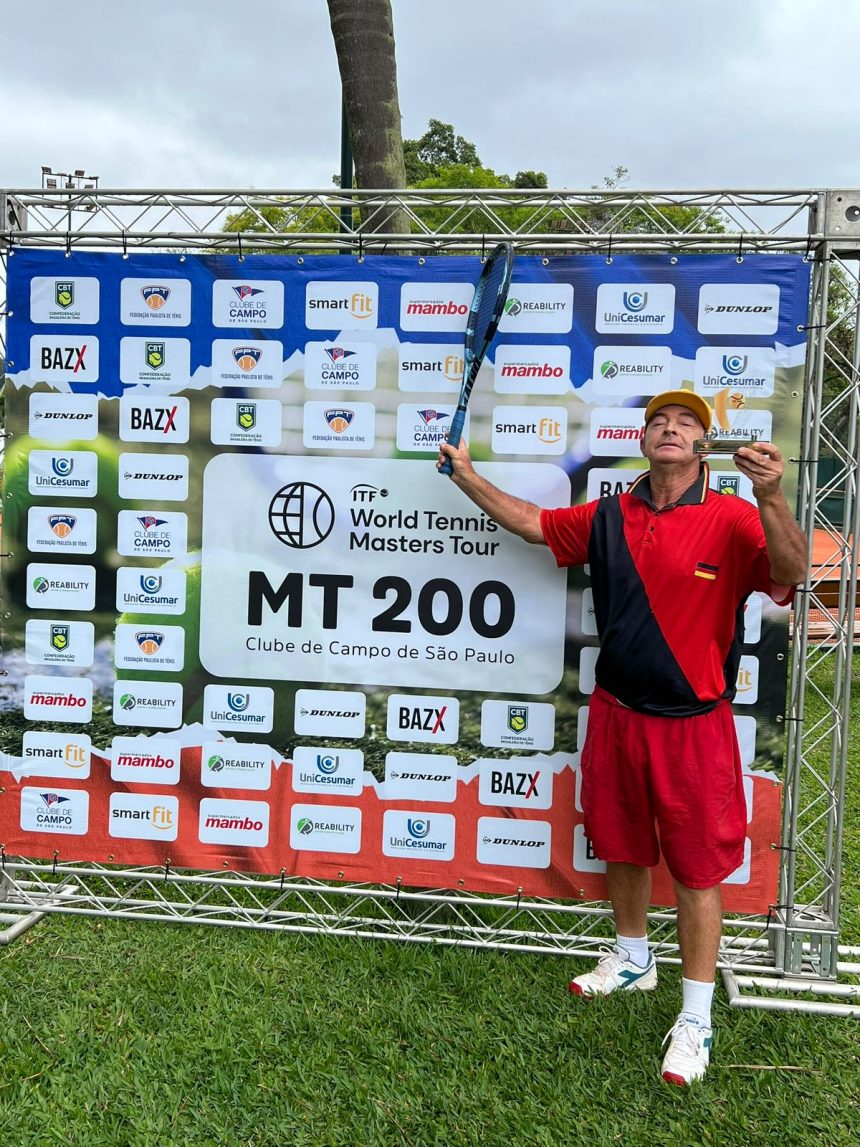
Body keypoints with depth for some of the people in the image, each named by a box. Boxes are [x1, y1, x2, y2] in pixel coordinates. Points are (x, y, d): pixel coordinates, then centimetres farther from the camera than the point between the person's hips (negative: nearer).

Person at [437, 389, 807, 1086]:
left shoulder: (733, 520, -11)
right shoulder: (610, 517, 2)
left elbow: (790, 574, -26)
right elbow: (532, 523, 14)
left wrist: (771, 498, -42)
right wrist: (468, 477, 14)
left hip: (693, 725, -4)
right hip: (616, 714, 5)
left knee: (697, 868, 5)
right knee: (623, 849, 20)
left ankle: (696, 1018, 22)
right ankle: (633, 959, 44)